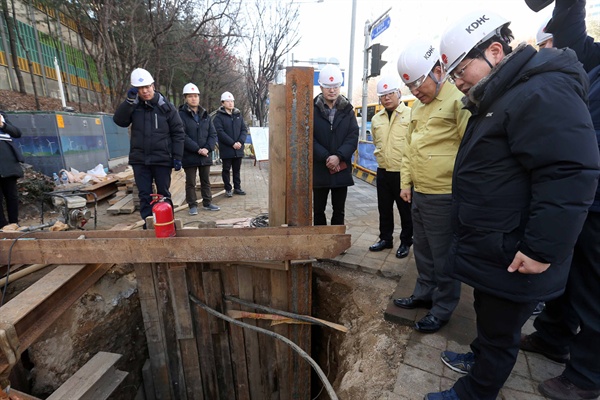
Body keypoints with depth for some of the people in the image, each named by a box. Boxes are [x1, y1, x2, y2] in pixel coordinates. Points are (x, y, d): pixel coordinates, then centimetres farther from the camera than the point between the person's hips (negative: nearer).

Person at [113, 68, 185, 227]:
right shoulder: (133, 105, 8)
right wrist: (129, 100, -13)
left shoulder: (166, 107, -1)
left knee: (163, 194, 7)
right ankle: (147, 226, 14)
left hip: (162, 159, -2)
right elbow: (119, 120, -5)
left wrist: (177, 157, -8)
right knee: (144, 195, 6)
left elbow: (178, 133, -3)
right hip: (139, 159, 3)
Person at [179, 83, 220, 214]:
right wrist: (197, 149, -19)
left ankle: (207, 202, 26)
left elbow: (213, 134, 5)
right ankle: (193, 205, 16)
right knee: (190, 183, 5)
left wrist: (207, 148, -11)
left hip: (206, 155, 4)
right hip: (189, 156, -4)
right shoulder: (181, 115, -5)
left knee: (206, 181, 14)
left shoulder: (205, 114, 10)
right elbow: (182, 136, -14)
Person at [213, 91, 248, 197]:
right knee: (226, 169, 4)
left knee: (237, 169, 12)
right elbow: (220, 132, -13)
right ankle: (228, 189, 14)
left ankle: (237, 188, 22)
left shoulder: (238, 115, 12)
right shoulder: (218, 116, -3)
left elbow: (244, 129, 7)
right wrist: (232, 143, -18)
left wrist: (240, 142, -10)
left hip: (238, 149, 4)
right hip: (226, 149, -4)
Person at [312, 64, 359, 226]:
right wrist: (326, 158, -17)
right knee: (318, 209, 10)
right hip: (319, 169, -1)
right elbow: (310, 139, -8)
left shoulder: (347, 110, 6)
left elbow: (353, 137, -2)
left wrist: (338, 156, -17)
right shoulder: (313, 109, -1)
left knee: (339, 210, 11)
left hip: (342, 169, 2)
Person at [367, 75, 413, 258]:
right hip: (383, 171, 5)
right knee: (384, 208, 15)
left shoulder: (411, 115, -8)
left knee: (406, 210, 8)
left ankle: (406, 242, 24)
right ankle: (385, 238, 30)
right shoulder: (376, 119, 10)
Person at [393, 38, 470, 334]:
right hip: (418, 193, 8)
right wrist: (406, 182, 15)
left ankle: (443, 309, 25)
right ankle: (424, 293, 38)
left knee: (443, 256, 6)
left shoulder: (458, 101, -12)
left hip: (443, 196, -8)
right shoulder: (418, 106, 15)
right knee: (423, 250, 20)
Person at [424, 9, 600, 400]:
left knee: (500, 329, 10)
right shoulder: (498, 99, 14)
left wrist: (542, 250, -24)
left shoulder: (542, 92, -19)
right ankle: (480, 357, 48)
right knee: (487, 313, 26)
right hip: (489, 248, 9)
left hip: (512, 258, -9)